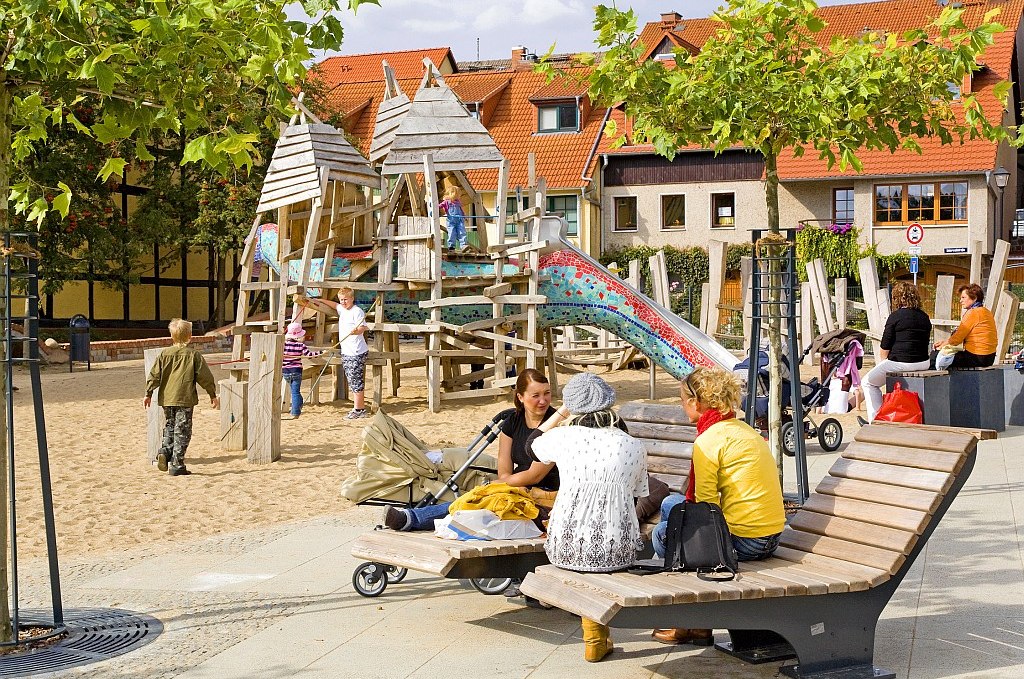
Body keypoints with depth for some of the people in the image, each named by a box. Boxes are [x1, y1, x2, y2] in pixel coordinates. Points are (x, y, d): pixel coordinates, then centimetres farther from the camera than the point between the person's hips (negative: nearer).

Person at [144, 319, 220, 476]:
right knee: (182, 431, 0)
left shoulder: (165, 353, 5)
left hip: (167, 398, 3)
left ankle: (164, 452, -3)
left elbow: (155, 375, 4)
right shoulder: (194, 355, -2)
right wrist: (213, 395, 9)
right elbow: (205, 376, 0)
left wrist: (148, 393, 10)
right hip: (185, 399, -3)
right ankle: (177, 465, -1)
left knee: (169, 428, 20)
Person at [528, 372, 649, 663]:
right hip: (617, 551, 0)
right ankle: (596, 638, 39)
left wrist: (562, 412, 27)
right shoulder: (634, 447, 1)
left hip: (565, 549, 0)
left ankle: (596, 636, 40)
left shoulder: (563, 437, -2)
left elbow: (532, 444, 21)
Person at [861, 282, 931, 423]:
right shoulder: (925, 317, 9)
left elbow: (884, 349, -10)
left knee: (869, 382, 14)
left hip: (899, 363, -7)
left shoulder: (895, 316, -10)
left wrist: (884, 361, 10)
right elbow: (926, 343, 16)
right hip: (923, 363, 8)